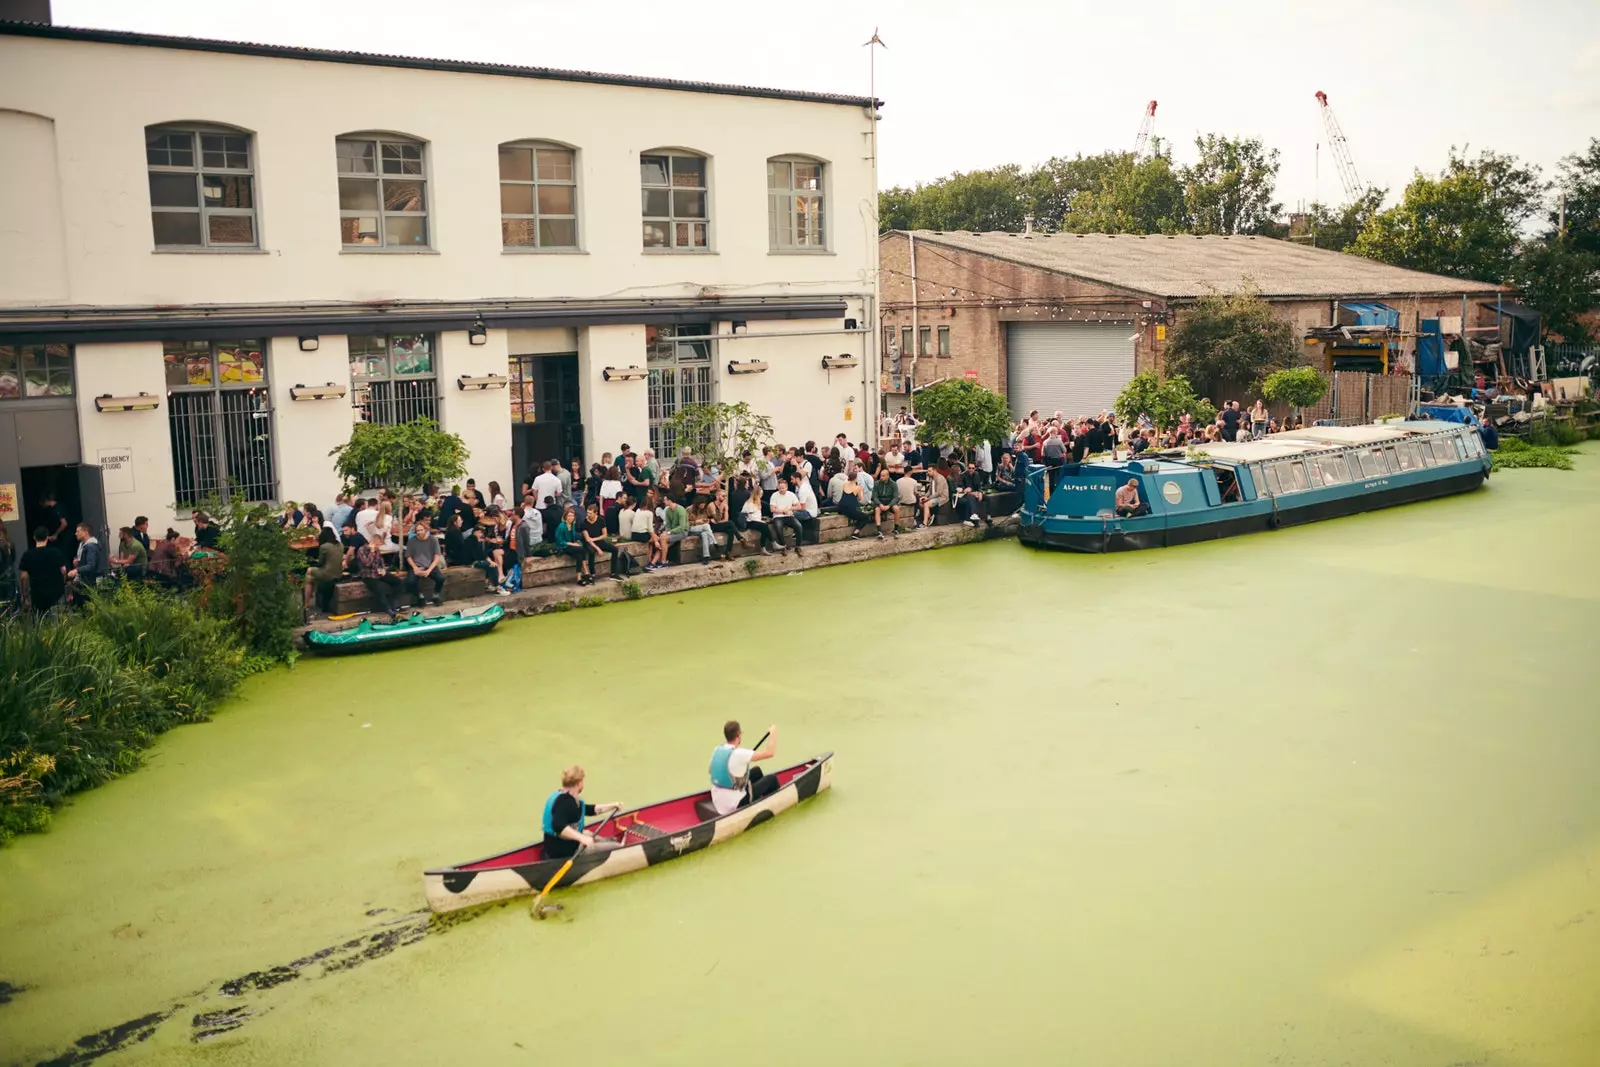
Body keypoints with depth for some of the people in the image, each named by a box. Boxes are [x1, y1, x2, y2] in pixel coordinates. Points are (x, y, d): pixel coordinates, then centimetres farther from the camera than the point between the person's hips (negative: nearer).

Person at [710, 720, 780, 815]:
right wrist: (773, 732, -8)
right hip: (734, 805, -7)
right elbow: (770, 753, -23)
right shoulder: (738, 754, -25)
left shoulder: (717, 750, -2)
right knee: (772, 779, 10)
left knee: (756, 771, 24)